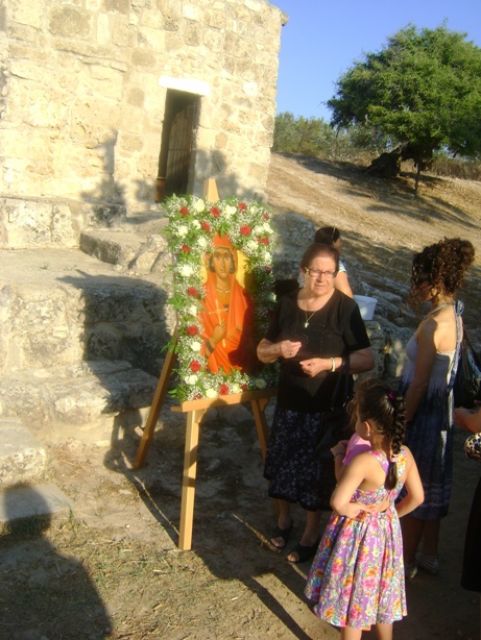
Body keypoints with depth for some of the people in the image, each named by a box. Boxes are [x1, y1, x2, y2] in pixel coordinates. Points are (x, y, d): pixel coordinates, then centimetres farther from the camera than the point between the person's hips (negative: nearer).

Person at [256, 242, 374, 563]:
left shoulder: (346, 308, -14)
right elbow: (262, 351, 6)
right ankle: (284, 517, 42)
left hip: (325, 406, -4)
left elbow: (367, 359, -13)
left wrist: (329, 363, -26)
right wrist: (278, 349, -16)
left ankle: (311, 533, 30)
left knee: (316, 471, 8)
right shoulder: (287, 303, -1)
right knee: (281, 463, 15)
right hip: (288, 402, 4)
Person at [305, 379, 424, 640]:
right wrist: (391, 512, 10)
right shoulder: (405, 454, -13)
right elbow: (416, 497, -2)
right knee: (381, 593, 27)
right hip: (387, 533, 6)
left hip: (356, 536, -6)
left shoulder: (363, 462, -32)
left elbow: (338, 503, -34)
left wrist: (356, 509, -14)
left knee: (352, 599, 14)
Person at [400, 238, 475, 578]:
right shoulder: (454, 314, 1)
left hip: (423, 411, -9)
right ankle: (428, 553, 41)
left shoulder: (433, 325, -26)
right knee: (432, 485, 23)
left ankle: (406, 561, 28)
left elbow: (419, 385, -21)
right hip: (442, 409, 9)